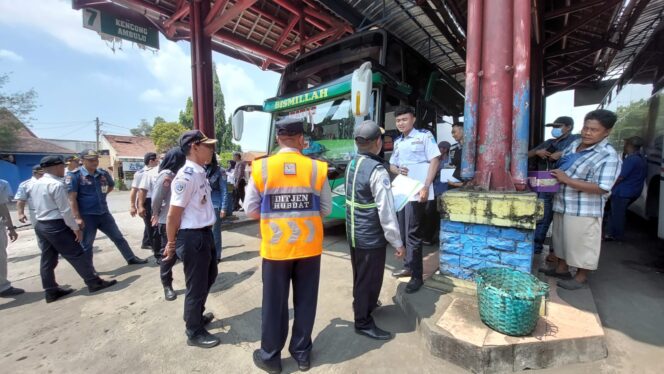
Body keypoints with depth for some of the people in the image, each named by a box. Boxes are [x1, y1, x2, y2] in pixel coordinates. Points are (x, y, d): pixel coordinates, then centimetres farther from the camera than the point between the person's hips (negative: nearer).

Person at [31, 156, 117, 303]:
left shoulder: (35, 184, 11)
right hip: (56, 226, -9)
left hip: (40, 225, 9)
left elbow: (41, 205, 17)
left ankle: (51, 291, 22)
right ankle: (94, 282, 6)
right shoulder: (57, 184, -18)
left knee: (47, 259, 14)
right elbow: (65, 210, -18)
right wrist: (76, 228, -13)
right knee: (76, 255, -2)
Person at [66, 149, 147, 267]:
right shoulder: (74, 175, -12)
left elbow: (111, 186, 26)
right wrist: (77, 217, -20)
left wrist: (101, 195, 12)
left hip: (104, 213, 5)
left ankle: (131, 258, 25)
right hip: (86, 216, -5)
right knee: (86, 245, 9)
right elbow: (72, 198, -16)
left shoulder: (103, 173, 4)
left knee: (118, 237, 13)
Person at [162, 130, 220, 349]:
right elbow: (173, 215, -19)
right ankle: (194, 332, 31)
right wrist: (171, 244, -9)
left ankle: (195, 315, 49)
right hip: (192, 237, -10)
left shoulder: (200, 173, 8)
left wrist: (207, 235, 18)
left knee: (209, 276, 26)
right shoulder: (186, 176, -22)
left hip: (205, 234, 10)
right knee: (196, 285, 8)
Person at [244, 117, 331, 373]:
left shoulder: (261, 168, -8)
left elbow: (251, 210, -2)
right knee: (305, 301, 17)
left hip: (275, 247, 0)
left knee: (274, 303, 16)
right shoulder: (317, 168, -8)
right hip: (309, 246, 1)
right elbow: (326, 209, -2)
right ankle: (302, 353, 36)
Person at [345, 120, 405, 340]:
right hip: (371, 237, -8)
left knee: (360, 274, 26)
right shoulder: (377, 170, -22)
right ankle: (363, 322, 27)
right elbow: (386, 211, -21)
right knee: (369, 278, 9)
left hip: (354, 232, 8)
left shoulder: (352, 165, 3)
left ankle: (362, 304, 49)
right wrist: (397, 242, -12)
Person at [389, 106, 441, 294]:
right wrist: (398, 170, -3)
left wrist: (426, 187, -17)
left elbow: (434, 160, -8)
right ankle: (408, 266, 29)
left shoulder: (424, 136, -3)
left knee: (413, 234, -5)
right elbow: (391, 165, 22)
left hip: (417, 192, -7)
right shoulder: (398, 142, 16)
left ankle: (417, 276, 6)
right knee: (404, 233, 14)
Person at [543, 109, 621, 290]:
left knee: (582, 244, 5)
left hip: (584, 210, -8)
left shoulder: (608, 156, -16)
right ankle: (562, 268, 36)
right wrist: (554, 177, 1)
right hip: (562, 205, 8)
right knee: (562, 239, 20)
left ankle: (581, 278, 22)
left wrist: (567, 180, -25)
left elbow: (601, 188, -23)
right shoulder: (573, 145, 7)